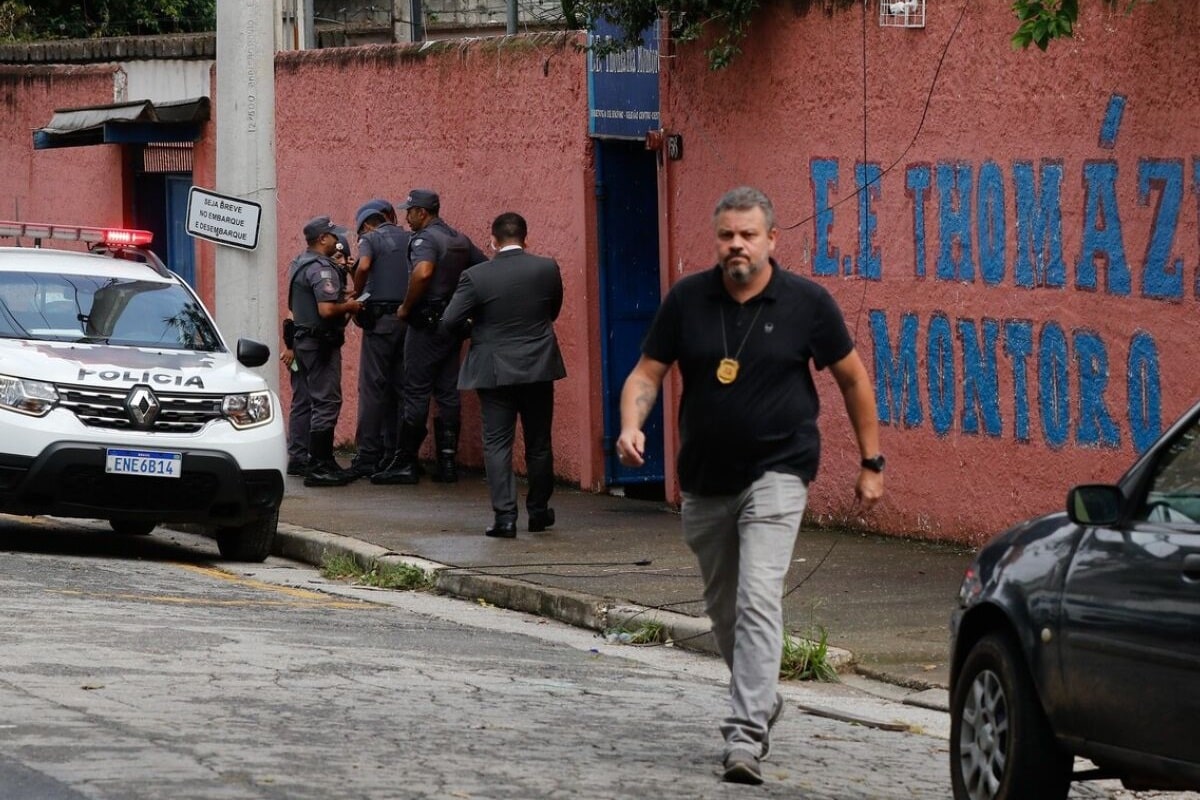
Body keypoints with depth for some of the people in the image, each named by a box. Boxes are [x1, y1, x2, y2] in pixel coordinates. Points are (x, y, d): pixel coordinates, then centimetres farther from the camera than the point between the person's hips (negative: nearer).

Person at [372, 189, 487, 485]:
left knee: (416, 393, -5)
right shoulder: (459, 240, 14)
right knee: (448, 393, 8)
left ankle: (405, 463, -4)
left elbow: (423, 272, -31)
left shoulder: (425, 238, -13)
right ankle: (448, 463, 7)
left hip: (428, 324, -8)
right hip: (453, 324, 8)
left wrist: (406, 307, -20)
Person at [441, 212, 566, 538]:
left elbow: (450, 321, -10)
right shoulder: (547, 269, -4)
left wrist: (473, 327, 11)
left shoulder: (476, 277, -11)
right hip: (539, 368, 2)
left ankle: (505, 515, -8)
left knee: (497, 444, 1)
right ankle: (538, 511, 23)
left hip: (495, 372, -2)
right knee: (539, 443, 13)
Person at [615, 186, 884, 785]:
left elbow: (853, 378, 4)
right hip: (704, 481, 4)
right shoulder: (687, 300, -1)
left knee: (758, 600, -18)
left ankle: (746, 733, -23)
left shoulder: (805, 303, -6)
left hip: (775, 475, -4)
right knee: (722, 606, 17)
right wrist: (631, 425, -18)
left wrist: (871, 462, 5)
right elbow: (647, 372, 2)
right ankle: (760, 699, 40)